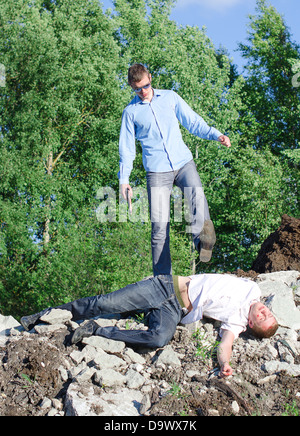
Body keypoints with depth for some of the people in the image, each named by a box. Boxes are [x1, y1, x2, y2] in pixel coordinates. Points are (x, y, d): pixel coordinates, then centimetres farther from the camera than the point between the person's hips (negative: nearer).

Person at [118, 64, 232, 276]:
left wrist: (216, 134, -2)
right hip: (157, 171, -1)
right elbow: (126, 147, 12)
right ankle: (163, 277, -1)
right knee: (160, 224, -8)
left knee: (196, 193, -31)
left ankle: (203, 240, -48)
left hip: (183, 162, 1)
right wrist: (124, 179, 6)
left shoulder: (170, 97, 11)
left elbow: (193, 121, 13)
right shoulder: (131, 111, 9)